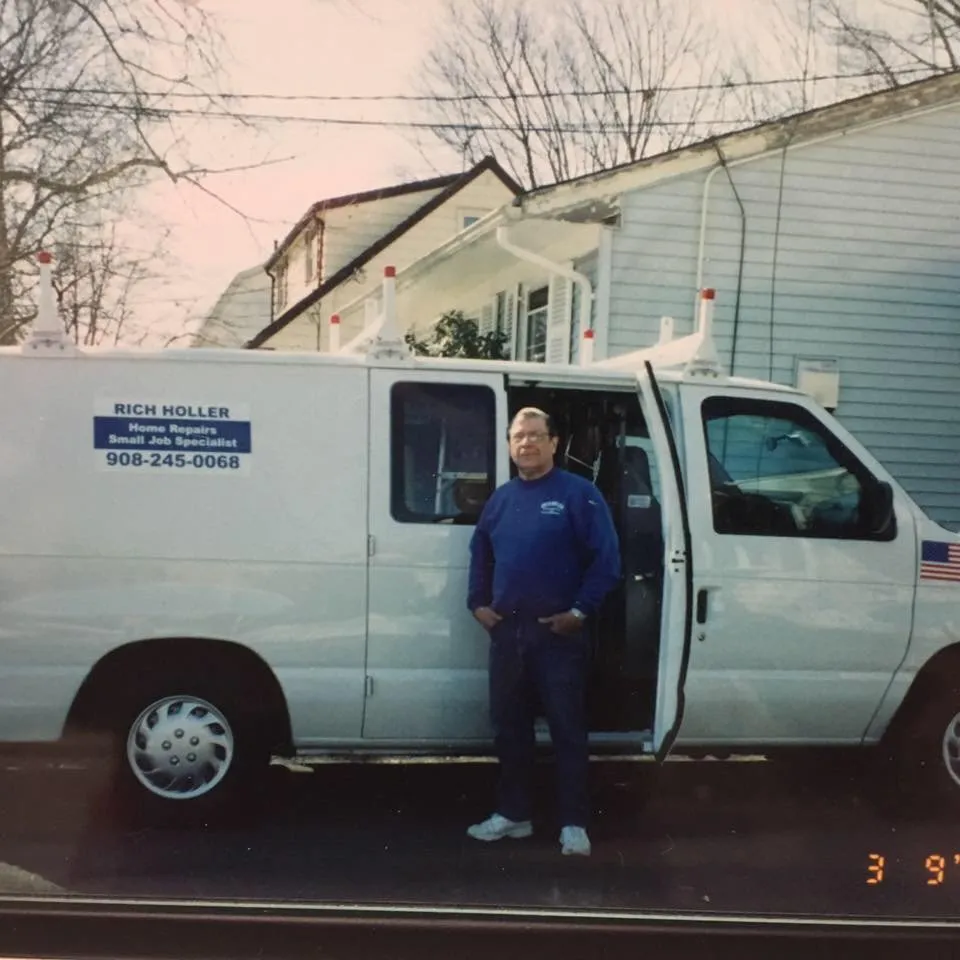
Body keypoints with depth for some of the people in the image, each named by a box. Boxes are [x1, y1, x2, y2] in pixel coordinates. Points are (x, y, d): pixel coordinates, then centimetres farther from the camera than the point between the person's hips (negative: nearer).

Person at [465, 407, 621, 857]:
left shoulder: (579, 493, -6)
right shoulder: (501, 498, 11)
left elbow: (606, 558, -11)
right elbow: (479, 554, 22)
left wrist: (580, 611, -15)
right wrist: (478, 602, 10)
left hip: (559, 631, -6)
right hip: (507, 630, 6)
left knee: (567, 728, 0)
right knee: (509, 726, 12)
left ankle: (574, 823, 8)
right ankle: (512, 814, 25)